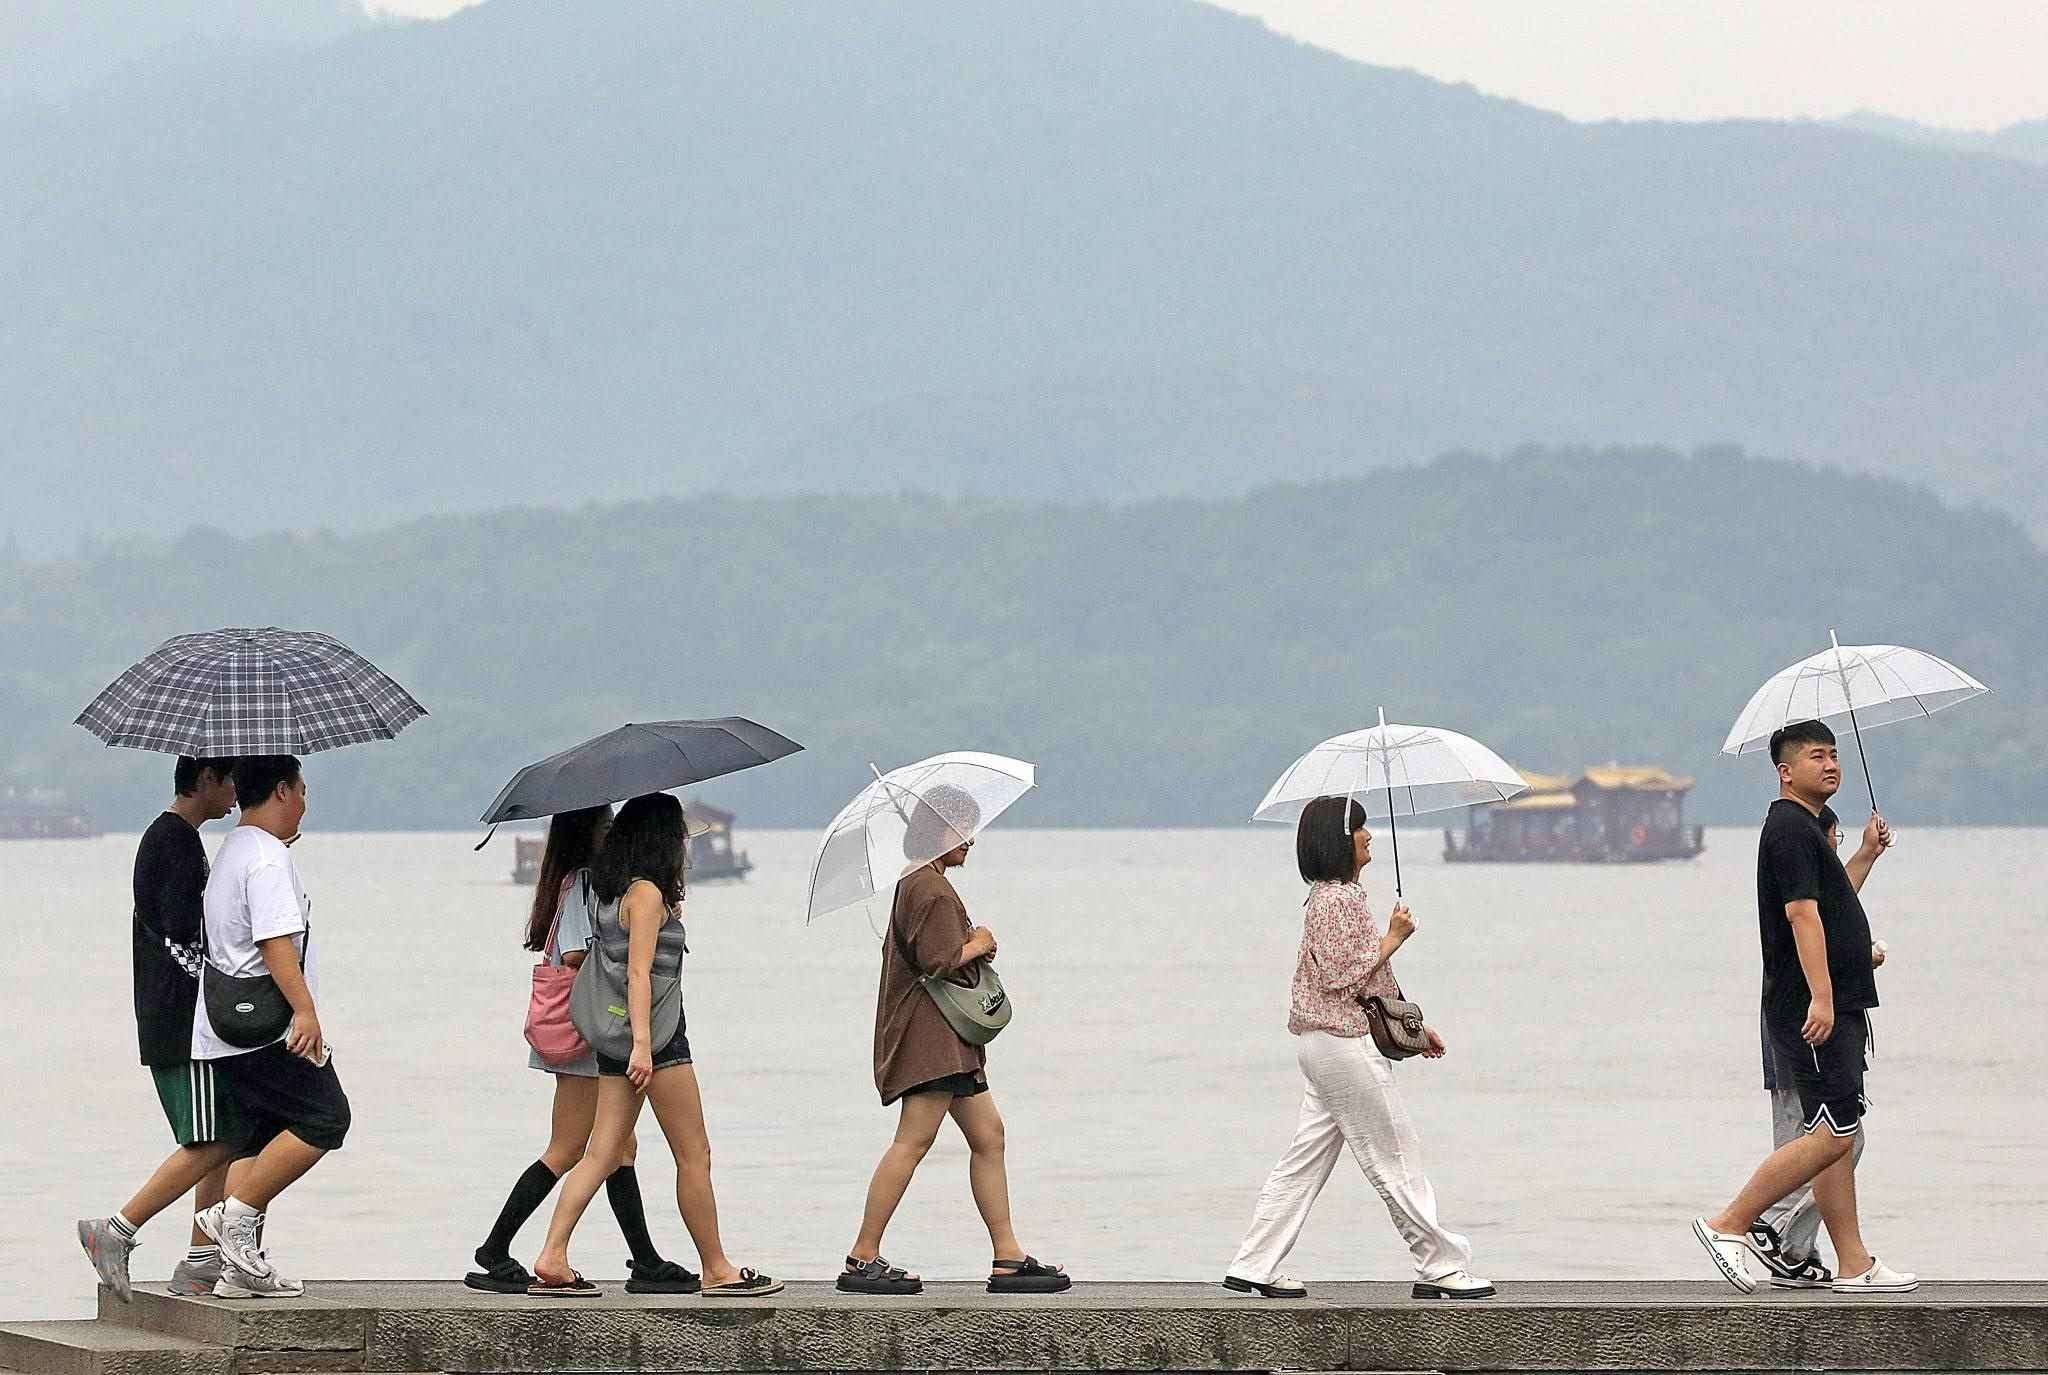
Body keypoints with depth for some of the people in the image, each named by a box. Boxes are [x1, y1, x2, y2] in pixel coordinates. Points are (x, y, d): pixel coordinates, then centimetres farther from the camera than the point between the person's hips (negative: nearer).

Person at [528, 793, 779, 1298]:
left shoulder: (611, 895, 14)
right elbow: (639, 974, -19)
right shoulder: (647, 894, -12)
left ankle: (552, 1259, -5)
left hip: (614, 1039, 9)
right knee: (694, 1156, 0)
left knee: (603, 1153, 5)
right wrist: (642, 1044, -25)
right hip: (656, 1033, -9)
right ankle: (717, 1271, 4)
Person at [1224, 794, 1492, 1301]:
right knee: (1397, 1159, -3)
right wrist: (1394, 938, -13)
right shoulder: (1338, 901, -16)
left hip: (1323, 1044, 10)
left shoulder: (1337, 896, 17)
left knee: (1306, 1160, 9)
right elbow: (1342, 976, -21)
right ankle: (1440, 1267, 3)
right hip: (1346, 1044, -10)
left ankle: (1254, 1268, 8)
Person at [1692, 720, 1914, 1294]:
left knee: (1838, 1136, 8)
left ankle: (1854, 1265, 8)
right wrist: (1820, 997, -28)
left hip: (1837, 1009, 11)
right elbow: (1802, 913, -21)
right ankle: (1729, 1225, -10)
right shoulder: (1789, 827, -12)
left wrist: (1867, 854, 34)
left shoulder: (1808, 829, 21)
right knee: (1831, 1134, -14)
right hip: (1814, 1010, -11)